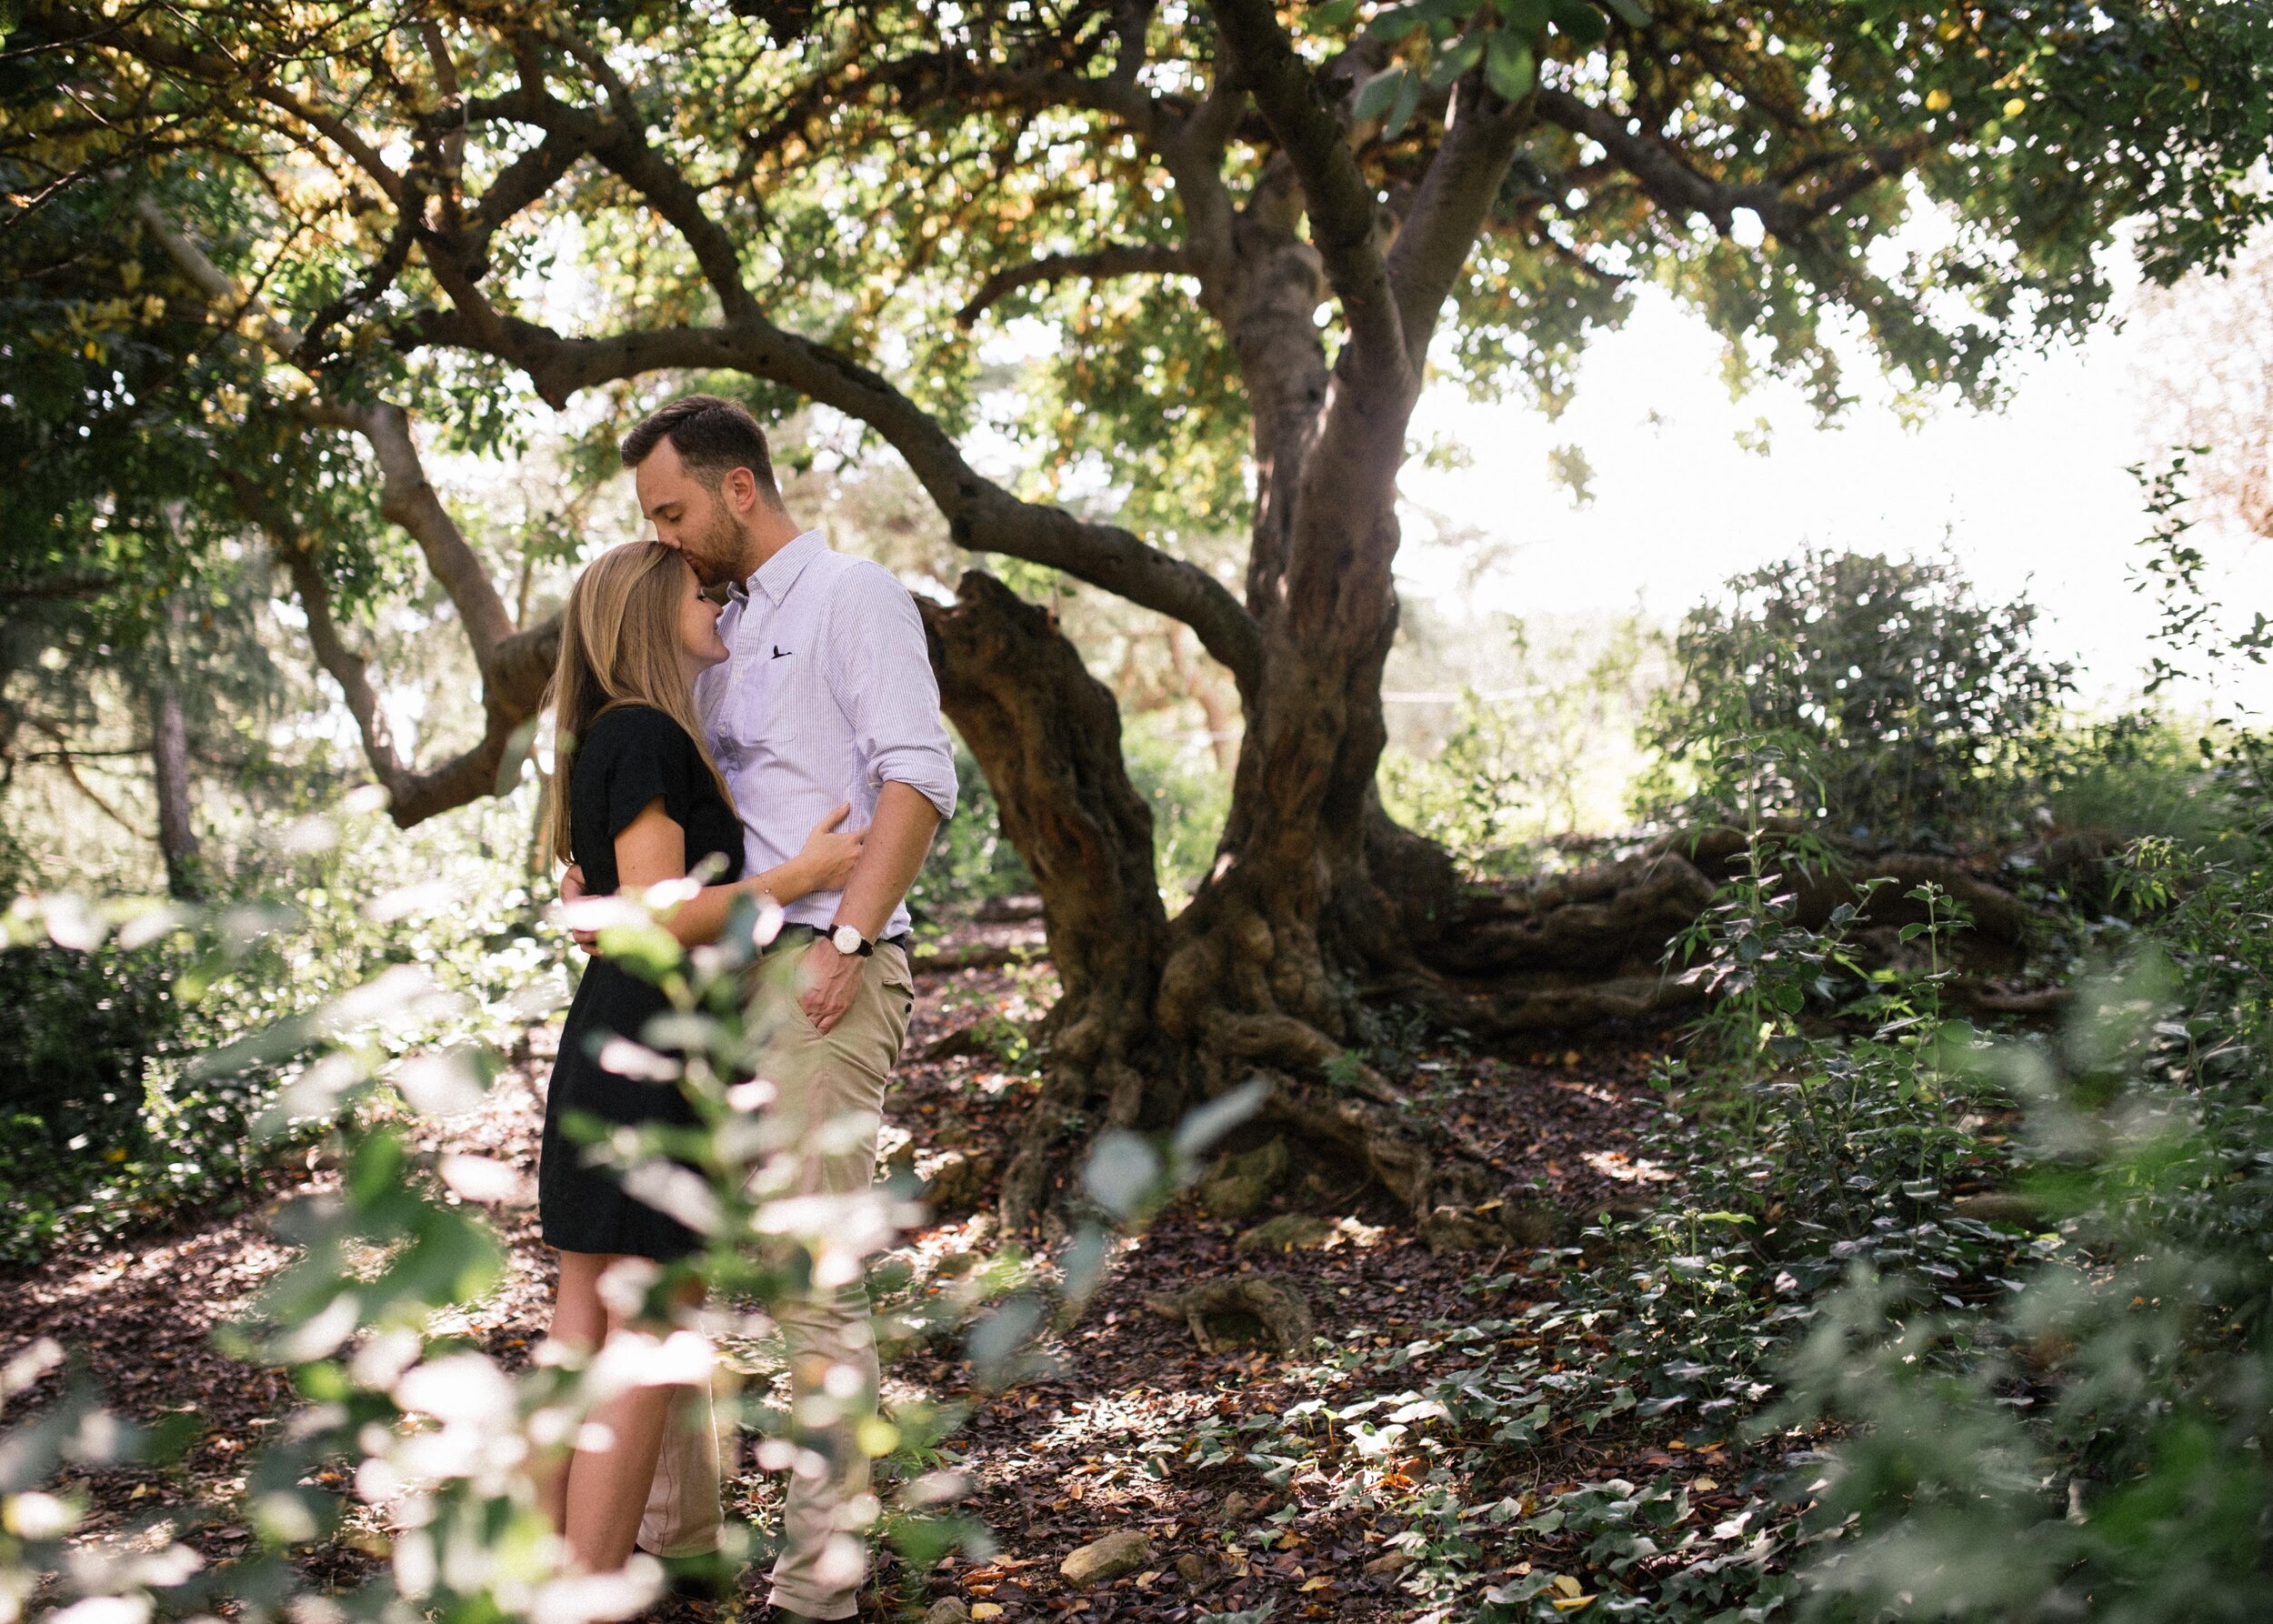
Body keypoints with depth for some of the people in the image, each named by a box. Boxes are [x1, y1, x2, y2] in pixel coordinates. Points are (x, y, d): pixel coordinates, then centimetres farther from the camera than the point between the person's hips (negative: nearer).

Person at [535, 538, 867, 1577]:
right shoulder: (648, 735, -14)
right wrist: (800, 876, -14)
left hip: (599, 1051, 10)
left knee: (583, 1321, 11)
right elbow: (657, 920, -19)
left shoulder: (606, 741, 16)